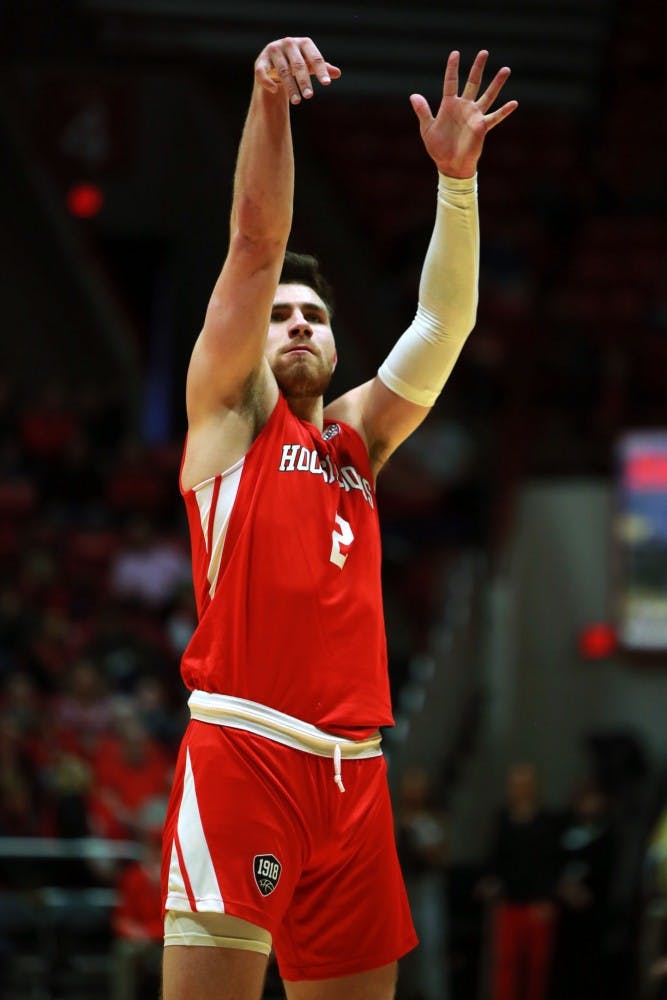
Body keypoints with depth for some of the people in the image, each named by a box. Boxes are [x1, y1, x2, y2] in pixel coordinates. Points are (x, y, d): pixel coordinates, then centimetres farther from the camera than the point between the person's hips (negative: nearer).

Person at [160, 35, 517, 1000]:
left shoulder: (357, 436, 22)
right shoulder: (231, 413, 10)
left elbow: (444, 323, 13)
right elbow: (255, 242, -2)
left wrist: (457, 181, 0)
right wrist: (270, 102, -13)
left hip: (352, 773, 6)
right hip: (242, 750, -6)